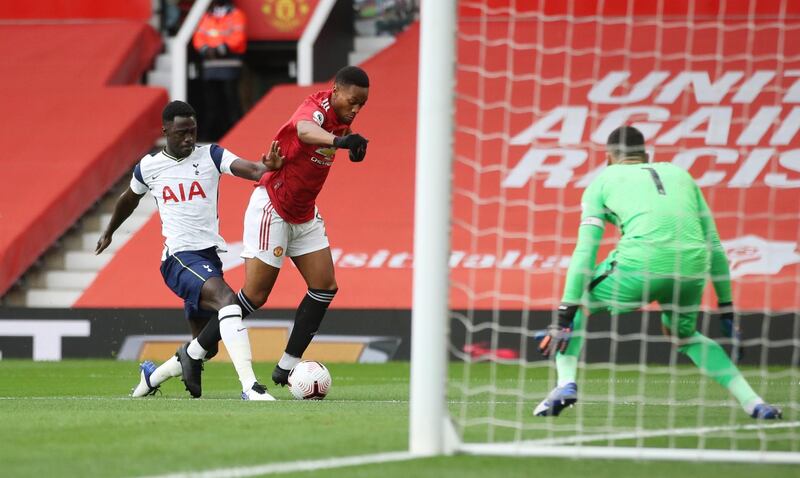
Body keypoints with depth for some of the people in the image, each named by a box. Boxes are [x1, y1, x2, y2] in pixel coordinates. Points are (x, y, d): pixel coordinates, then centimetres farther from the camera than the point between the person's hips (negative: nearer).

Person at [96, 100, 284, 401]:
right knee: (227, 299, -32)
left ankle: (152, 376, 38)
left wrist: (267, 167, -36)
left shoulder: (210, 156, 4)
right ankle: (250, 387, -42)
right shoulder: (148, 167, 5)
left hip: (210, 255, 4)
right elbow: (129, 199, 26)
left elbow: (250, 170, -13)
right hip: (179, 256, -4)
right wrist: (110, 232, 41)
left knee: (204, 348, 10)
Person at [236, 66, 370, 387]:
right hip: (271, 209, -9)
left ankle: (286, 368, 6)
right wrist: (339, 140, -70)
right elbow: (305, 130, -51)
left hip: (303, 213, 9)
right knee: (255, 296, -5)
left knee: (325, 287, 1)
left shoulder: (342, 116, 1)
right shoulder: (317, 107, -25)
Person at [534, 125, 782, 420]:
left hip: (641, 263, -3)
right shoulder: (679, 174, 29)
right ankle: (752, 401, 19)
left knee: (574, 306, 22)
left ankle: (565, 384, 0)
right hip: (693, 268, 3)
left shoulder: (604, 179, 20)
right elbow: (715, 247, 25)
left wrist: (565, 316, 6)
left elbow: (585, 252, 9)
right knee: (683, 334, 32)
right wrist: (726, 306, 29)